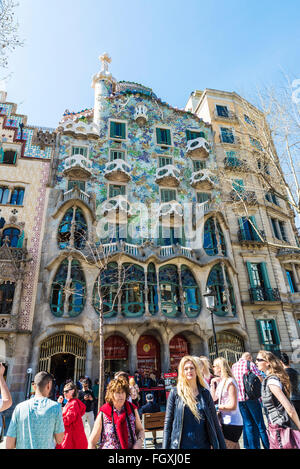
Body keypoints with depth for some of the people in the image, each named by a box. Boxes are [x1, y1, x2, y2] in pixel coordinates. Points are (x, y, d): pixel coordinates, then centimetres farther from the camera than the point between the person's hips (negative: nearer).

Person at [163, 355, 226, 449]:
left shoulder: (205, 393, 2)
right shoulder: (175, 393, -4)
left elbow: (215, 422, 6)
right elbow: (168, 422, -2)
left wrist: (222, 446, 4)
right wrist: (165, 447, -6)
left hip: (203, 445, 2)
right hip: (181, 445, -2)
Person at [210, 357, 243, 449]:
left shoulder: (230, 382, -16)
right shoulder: (221, 382, 10)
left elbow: (233, 406, -19)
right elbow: (213, 398, 15)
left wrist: (217, 407, -13)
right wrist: (212, 384, 9)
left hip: (232, 424, -9)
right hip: (225, 422, 9)